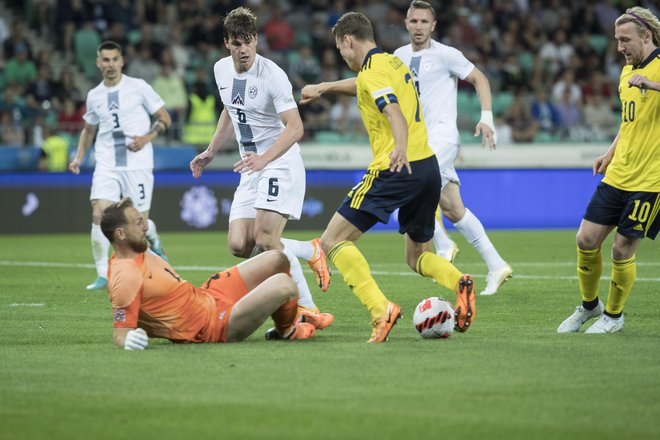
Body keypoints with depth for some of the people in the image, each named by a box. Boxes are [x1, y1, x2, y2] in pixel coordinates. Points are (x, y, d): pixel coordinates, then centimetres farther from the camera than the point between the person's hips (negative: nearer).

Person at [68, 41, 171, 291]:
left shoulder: (138, 87, -1)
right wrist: (79, 157, 12)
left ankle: (154, 242, 35)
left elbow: (165, 119, 3)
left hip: (137, 164, -3)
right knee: (99, 214, -15)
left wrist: (146, 138, -13)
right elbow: (88, 129, 26)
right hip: (107, 165, 3)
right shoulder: (94, 96, 11)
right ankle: (103, 275, -13)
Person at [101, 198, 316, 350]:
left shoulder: (139, 254, 4)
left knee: (277, 259, 11)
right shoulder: (125, 277, -27)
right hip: (213, 327, -11)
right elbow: (120, 331, -29)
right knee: (283, 284, -23)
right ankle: (286, 330, 10)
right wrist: (128, 339, -49)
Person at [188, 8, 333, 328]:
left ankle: (307, 308, -14)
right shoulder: (222, 70, 5)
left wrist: (264, 158, -36)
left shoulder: (272, 75, -18)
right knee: (239, 245, -5)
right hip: (251, 170, 8)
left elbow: (295, 127, -24)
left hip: (281, 164, -8)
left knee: (265, 239, -23)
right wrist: (211, 152, 23)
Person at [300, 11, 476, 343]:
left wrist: (401, 149, -41)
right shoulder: (395, 63, 21)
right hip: (429, 167, 9)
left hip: (397, 169, -9)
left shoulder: (373, 71, -6)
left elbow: (394, 112, -24)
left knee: (333, 241, -5)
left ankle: (381, 309, -21)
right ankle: (460, 283, -11)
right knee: (417, 257, 21)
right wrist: (323, 88, 54)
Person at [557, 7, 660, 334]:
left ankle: (613, 316, 19)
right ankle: (589, 306, 25)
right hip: (617, 174, 7)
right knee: (586, 240, 3)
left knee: (622, 250, -3)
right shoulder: (627, 71, 14)